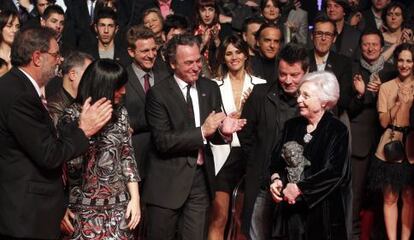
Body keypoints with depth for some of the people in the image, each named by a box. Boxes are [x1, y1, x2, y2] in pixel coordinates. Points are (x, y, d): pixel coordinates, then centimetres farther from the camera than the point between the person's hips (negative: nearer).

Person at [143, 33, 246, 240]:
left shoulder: (210, 89, 7)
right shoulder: (158, 94, -9)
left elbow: (213, 135, 9)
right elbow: (162, 142, -16)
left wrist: (223, 131, -15)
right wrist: (202, 132, -22)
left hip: (201, 178, 4)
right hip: (167, 182, -4)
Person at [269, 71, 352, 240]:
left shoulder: (337, 131, -8)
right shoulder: (292, 126, 10)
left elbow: (334, 171, -16)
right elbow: (277, 158, 9)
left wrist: (298, 188, -18)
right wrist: (276, 180, -12)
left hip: (322, 209, -4)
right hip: (291, 208, 4)